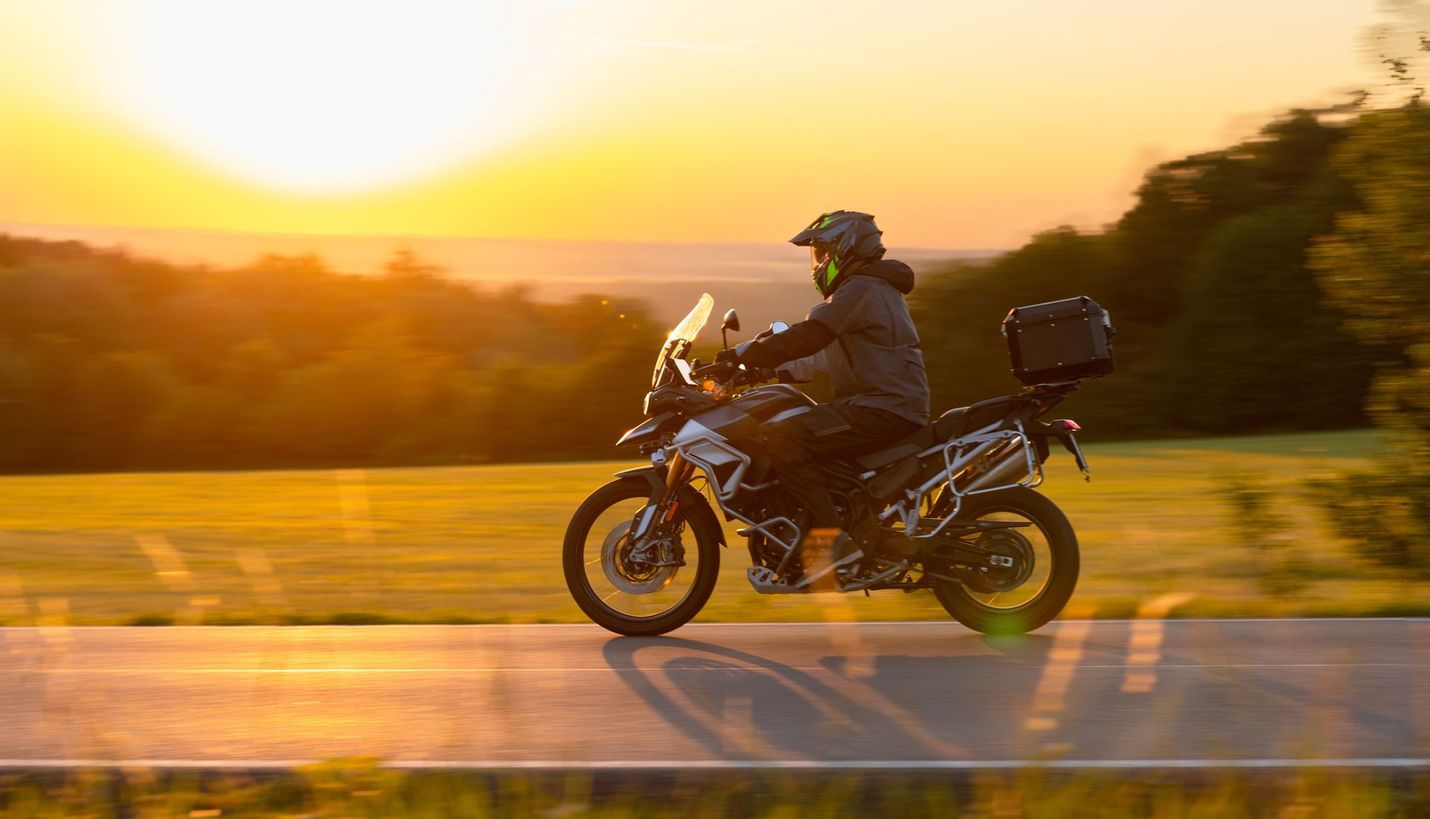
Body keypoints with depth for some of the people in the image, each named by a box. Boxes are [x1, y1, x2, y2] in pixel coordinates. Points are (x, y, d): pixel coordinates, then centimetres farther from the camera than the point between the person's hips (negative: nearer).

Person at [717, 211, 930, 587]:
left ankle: (832, 537, -25)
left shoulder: (861, 289, -10)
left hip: (882, 411, -11)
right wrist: (770, 370, 21)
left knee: (782, 439, -21)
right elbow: (822, 355, 27)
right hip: (889, 405, 11)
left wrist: (745, 355, -15)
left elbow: (808, 337, -20)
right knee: (795, 432, 20)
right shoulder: (872, 288, 24)